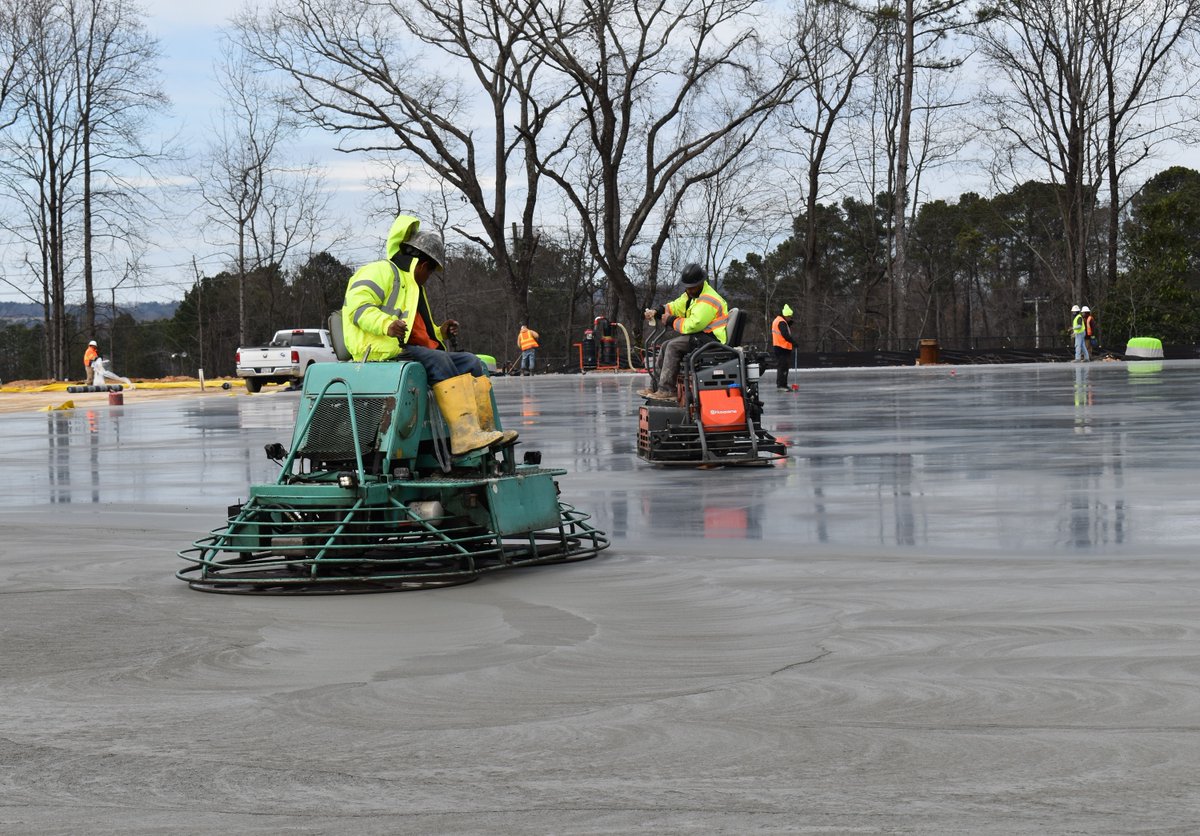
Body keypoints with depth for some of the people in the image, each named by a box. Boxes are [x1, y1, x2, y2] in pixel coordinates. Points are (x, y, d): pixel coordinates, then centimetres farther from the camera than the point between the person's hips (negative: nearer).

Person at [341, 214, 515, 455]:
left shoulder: (412, 286, 33)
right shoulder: (381, 272, 0)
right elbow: (358, 305, -17)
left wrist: (439, 333, 16)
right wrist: (387, 325, -33)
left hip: (409, 349, 10)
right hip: (380, 351, -10)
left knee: (470, 362, -2)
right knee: (438, 361, -31)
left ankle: (485, 429, -13)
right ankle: (464, 435, -41)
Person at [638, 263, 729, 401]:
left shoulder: (708, 301, -20)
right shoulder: (691, 294, 14)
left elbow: (693, 325, -27)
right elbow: (676, 307, 15)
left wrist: (671, 321, -15)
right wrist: (656, 312, -3)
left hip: (712, 339, -11)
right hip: (702, 335, 11)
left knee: (674, 346, -22)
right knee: (666, 346, 8)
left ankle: (667, 389, -22)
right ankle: (656, 386, 5)